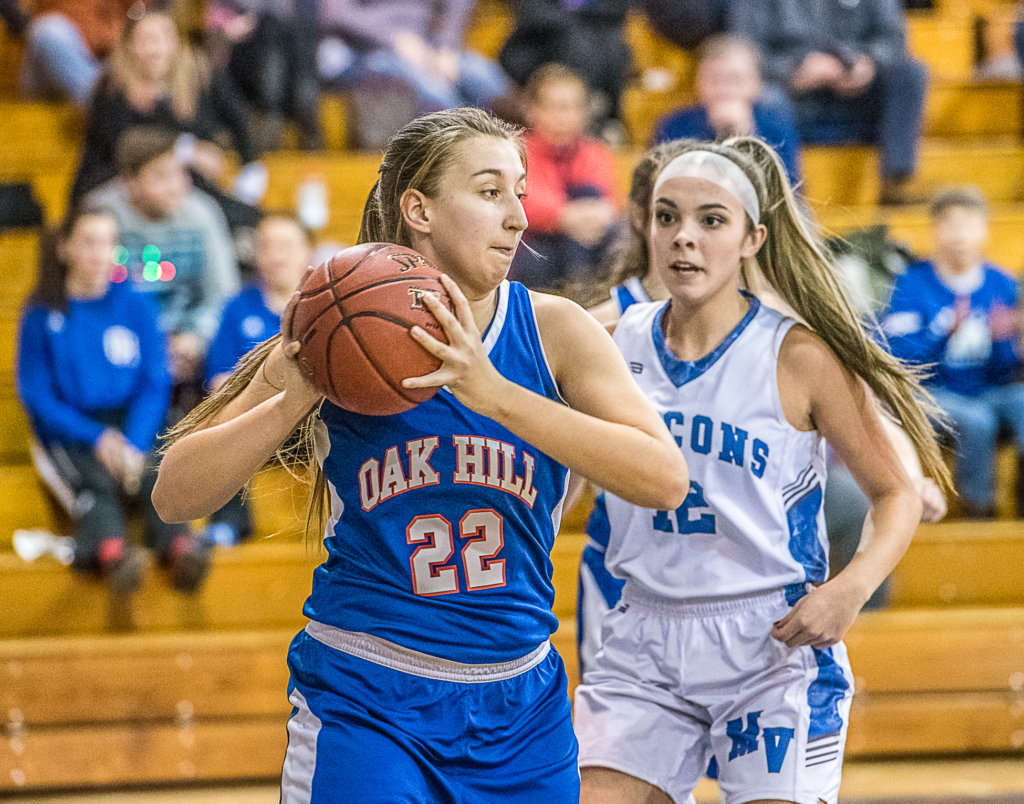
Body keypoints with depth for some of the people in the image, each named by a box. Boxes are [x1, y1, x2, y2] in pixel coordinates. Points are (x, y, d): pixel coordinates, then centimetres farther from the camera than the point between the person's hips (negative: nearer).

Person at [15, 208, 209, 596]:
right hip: (67, 430, -2)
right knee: (96, 481, -34)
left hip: (132, 423, 2)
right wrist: (97, 439, -14)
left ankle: (181, 548, -57)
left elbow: (156, 384, 7)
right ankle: (111, 551, -62)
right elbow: (36, 394, 1)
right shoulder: (42, 313, 5)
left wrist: (132, 444, -12)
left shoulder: (135, 304, 10)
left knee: (153, 474, -32)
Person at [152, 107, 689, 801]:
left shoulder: (552, 330, -4)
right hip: (363, 709, -2)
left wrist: (494, 393, -27)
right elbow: (175, 497, -5)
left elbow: (665, 478, -18)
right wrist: (294, 400, -22)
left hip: (520, 710, 3)